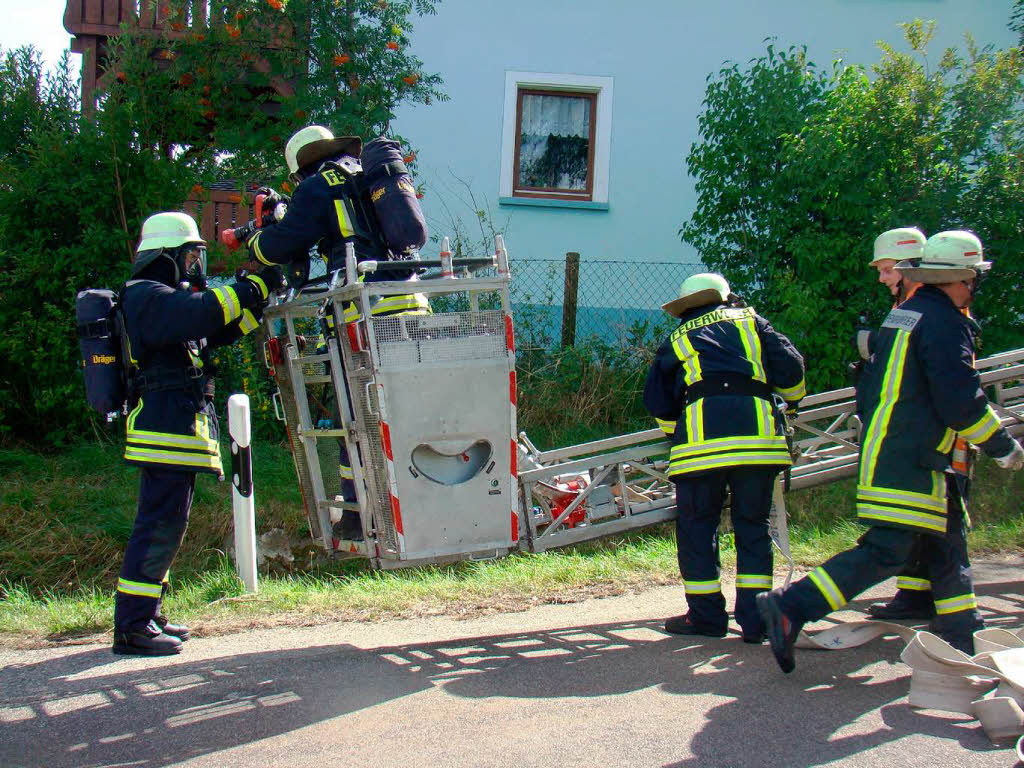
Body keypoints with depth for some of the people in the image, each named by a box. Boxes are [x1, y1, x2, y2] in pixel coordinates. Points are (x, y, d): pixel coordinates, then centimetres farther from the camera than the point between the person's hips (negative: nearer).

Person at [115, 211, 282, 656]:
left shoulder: (163, 298, 23)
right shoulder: (147, 296, -10)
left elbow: (218, 331, 21)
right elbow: (205, 313, -27)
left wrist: (262, 296, 10)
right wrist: (255, 287, -19)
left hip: (179, 429, 11)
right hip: (167, 429, -11)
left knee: (165, 526, 14)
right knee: (160, 526, -10)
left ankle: (147, 617, 22)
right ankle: (132, 627, -7)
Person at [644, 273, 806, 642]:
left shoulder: (676, 339, 24)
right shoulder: (749, 320, 24)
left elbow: (657, 402, 22)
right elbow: (790, 367, 14)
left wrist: (675, 427, 41)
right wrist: (791, 400, 34)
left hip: (702, 433, -1)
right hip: (758, 431, 1)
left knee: (697, 525, 9)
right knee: (753, 525, 9)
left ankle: (706, 615, 10)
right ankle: (755, 619, 8)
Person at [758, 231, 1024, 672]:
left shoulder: (902, 315, 16)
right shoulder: (944, 322, -12)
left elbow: (870, 388, 20)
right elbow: (962, 402, -16)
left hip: (883, 450, 10)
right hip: (909, 462, -10)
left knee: (947, 543, 17)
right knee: (887, 551, -11)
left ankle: (962, 646, 24)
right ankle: (789, 608, -15)